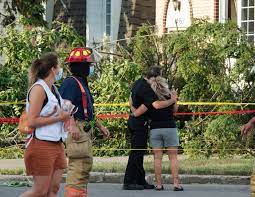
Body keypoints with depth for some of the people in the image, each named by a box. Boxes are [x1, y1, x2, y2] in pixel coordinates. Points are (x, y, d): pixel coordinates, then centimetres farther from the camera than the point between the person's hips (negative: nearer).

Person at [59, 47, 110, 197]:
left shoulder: (82, 83, 21)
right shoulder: (71, 83, -12)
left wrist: (100, 126, 28)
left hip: (85, 129, 11)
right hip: (76, 129, -11)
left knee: (86, 164, 15)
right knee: (79, 165, -14)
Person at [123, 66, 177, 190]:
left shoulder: (139, 82, 7)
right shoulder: (146, 89, -22)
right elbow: (157, 105, -36)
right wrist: (172, 101, -20)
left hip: (133, 121, 10)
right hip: (140, 123, -10)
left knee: (139, 152, 13)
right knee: (136, 153, -6)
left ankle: (140, 181, 18)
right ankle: (128, 182, -6)